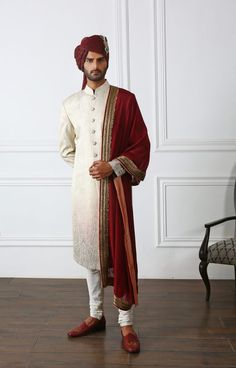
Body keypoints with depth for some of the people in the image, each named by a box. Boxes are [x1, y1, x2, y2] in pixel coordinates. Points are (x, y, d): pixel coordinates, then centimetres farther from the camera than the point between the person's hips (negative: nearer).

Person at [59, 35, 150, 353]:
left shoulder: (125, 100, -2)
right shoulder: (71, 104, 7)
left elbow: (142, 146, -4)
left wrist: (112, 166, -14)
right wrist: (86, 166, 6)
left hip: (115, 187, -3)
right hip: (84, 187, 3)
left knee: (120, 254, -1)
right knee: (90, 251, 12)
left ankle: (127, 323, 11)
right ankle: (96, 315, 27)